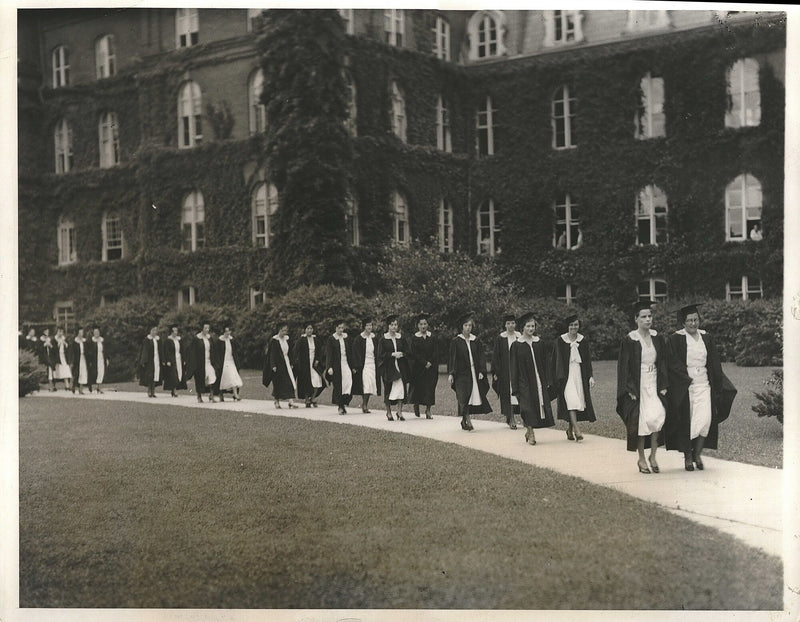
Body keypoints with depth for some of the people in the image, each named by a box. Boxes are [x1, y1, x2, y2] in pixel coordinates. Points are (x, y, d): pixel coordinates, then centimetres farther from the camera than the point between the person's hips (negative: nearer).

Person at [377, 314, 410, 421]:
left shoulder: (401, 338, 8)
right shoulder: (383, 339, -1)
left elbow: (407, 352, 10)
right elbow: (381, 355, -5)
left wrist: (401, 354, -11)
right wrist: (392, 354, -16)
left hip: (400, 367, 2)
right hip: (388, 367, -2)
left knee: (401, 388, -7)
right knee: (388, 390, 2)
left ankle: (399, 412, -3)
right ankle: (388, 412, 14)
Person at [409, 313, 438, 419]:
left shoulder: (432, 336, 5)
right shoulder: (415, 338, -2)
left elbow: (435, 352, 1)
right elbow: (415, 354, -8)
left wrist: (430, 362, -12)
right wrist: (425, 363, -15)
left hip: (431, 366, 2)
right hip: (418, 367, -2)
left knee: (430, 387, -2)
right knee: (418, 387, 3)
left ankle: (428, 410, -1)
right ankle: (416, 406, 25)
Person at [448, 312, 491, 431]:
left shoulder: (475, 340, 9)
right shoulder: (456, 341, -2)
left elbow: (480, 357, 9)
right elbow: (451, 358, -3)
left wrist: (481, 371, -2)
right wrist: (451, 374, -11)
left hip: (474, 373, 4)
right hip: (461, 374, -4)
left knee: (473, 397, 5)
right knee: (464, 398, -11)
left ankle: (464, 421, 18)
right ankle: (468, 421, -13)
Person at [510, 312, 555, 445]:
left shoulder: (539, 343, 7)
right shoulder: (516, 345, -2)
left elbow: (545, 364, 9)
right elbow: (513, 367, -2)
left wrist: (547, 381, 2)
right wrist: (514, 387, -6)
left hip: (539, 380, 3)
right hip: (524, 381, -3)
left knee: (540, 404, 2)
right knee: (527, 406, -7)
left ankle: (529, 430, 22)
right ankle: (531, 434, 4)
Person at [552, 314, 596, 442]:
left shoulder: (583, 341, 7)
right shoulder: (560, 341, -1)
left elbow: (587, 360, 10)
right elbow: (556, 361, 1)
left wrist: (590, 376, 0)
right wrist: (556, 379, -3)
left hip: (580, 374, 4)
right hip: (566, 375, -3)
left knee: (577, 401, 4)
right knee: (571, 400, -18)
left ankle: (570, 429, 20)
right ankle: (576, 430, -24)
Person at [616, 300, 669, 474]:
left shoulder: (657, 338, 7)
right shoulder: (629, 340, -6)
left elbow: (663, 362, 11)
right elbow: (624, 366, -6)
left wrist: (664, 386, 3)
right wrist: (630, 389, -12)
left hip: (654, 385, 3)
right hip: (637, 386, -3)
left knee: (658, 417, -14)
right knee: (641, 421, -3)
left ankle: (653, 456, 1)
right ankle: (641, 459, 13)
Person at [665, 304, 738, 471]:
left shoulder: (706, 338, 11)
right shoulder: (675, 339, -3)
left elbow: (714, 364, 14)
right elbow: (673, 363, -8)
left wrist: (718, 385, 8)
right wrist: (687, 379, -15)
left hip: (704, 384, 3)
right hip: (683, 387, -3)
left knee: (705, 418, -11)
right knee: (686, 422, -1)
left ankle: (697, 453, 4)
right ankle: (688, 457, 13)